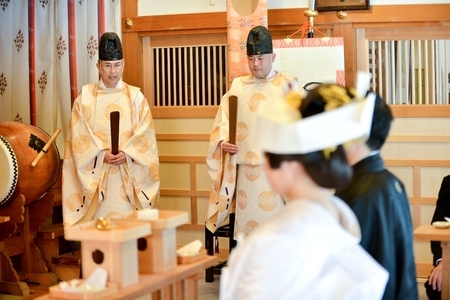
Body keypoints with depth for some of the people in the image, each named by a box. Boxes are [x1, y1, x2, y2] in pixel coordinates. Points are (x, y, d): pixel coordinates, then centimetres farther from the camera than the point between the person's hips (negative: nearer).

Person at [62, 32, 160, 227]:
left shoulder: (135, 97, 7)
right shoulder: (85, 98, 6)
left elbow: (145, 136, 0)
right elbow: (79, 137, -1)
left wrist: (126, 153, -15)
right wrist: (102, 154, -15)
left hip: (128, 176, 0)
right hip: (96, 176, 0)